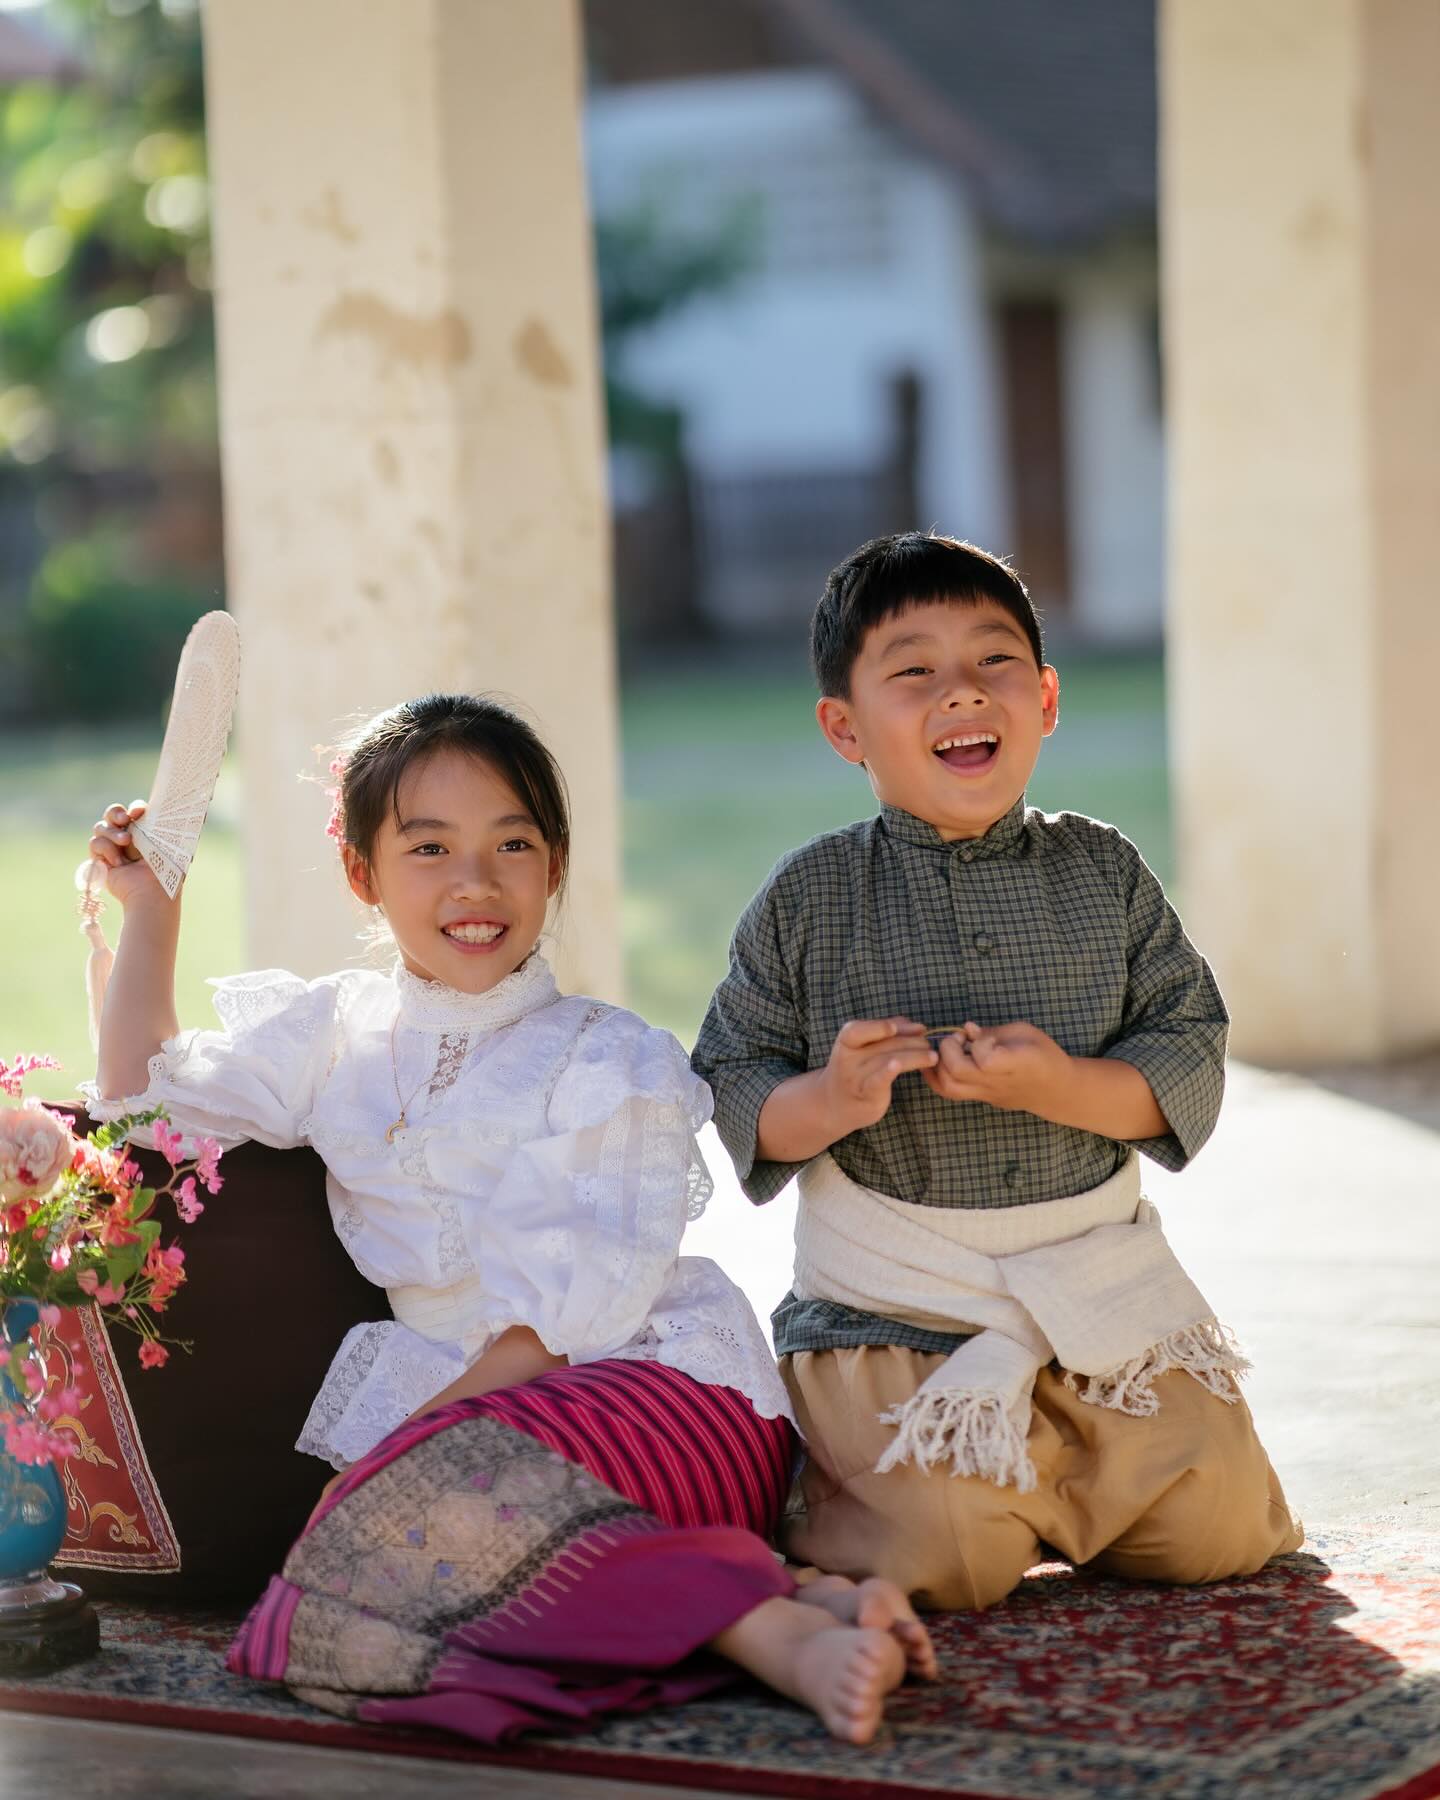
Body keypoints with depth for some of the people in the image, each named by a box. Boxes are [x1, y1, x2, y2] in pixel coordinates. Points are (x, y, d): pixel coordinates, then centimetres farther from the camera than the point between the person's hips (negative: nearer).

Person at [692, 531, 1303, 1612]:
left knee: (1218, 1530, -5)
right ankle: (815, 1483, 13)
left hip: (1098, 1279, 3)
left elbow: (1192, 1060, -1)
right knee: (948, 1558, -20)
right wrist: (831, 1101, -22)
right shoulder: (810, 899, -3)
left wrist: (1064, 1087, -20)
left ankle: (1040, 1475, 24)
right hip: (892, 1307, -3)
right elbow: (731, 1092, -1)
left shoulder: (1104, 874, 3)